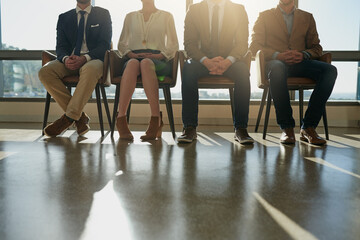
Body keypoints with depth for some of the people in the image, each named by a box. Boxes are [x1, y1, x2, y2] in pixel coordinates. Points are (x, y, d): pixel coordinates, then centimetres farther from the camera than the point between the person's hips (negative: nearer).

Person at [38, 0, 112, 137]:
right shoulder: (64, 18, 19)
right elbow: (60, 46, 10)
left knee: (90, 70, -39)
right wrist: (65, 59, -17)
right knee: (45, 72, -25)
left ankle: (69, 117, -31)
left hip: (93, 60, -3)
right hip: (70, 60, 4)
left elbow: (105, 44, -1)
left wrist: (85, 58, -19)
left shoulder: (103, 14, 10)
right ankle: (80, 116, -23)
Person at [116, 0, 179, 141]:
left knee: (146, 62, -38)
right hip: (134, 57, 1)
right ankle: (121, 119, -44)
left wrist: (159, 55, -7)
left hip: (157, 61, -1)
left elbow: (173, 45, 12)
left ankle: (155, 120, -46)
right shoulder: (130, 17, 25)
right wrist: (131, 54, -3)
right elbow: (121, 44, 19)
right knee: (133, 63, -36)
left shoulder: (166, 16, 20)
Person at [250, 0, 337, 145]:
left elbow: (316, 48, 18)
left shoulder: (307, 17, 24)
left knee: (330, 70, -27)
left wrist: (303, 55, -7)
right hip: (275, 62, -3)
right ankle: (287, 127, -31)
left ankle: (308, 127, -25)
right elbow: (254, 46, 4)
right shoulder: (265, 16, 16)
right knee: (277, 69, -40)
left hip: (300, 63, 3)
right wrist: (278, 55, -13)